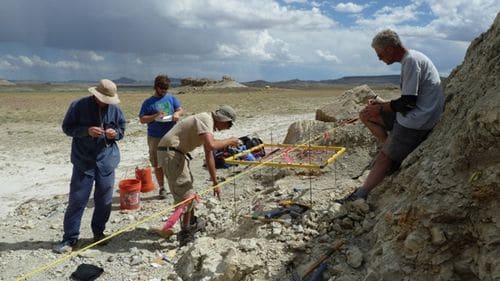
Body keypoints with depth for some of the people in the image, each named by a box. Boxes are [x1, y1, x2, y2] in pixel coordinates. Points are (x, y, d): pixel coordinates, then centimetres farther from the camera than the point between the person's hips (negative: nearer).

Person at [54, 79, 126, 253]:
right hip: (83, 161, -2)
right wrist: (86, 130, -20)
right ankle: (70, 238, 13)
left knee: (104, 200, 9)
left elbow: (122, 130, 10)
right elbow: (67, 127, -4)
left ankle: (99, 233, 27)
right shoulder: (78, 106, -7)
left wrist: (115, 133, -14)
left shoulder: (115, 109, 0)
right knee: (77, 200, 0)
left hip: (107, 161, 3)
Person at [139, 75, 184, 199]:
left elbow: (181, 110, 8)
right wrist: (155, 116, -18)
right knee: (158, 164, 5)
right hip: (155, 138, -1)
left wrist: (177, 113, -15)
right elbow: (142, 119, -2)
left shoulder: (171, 98, 9)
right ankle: (162, 188, 16)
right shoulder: (148, 102, 2)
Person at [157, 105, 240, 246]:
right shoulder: (206, 119, -13)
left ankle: (192, 223, 37)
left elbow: (209, 155, 21)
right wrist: (229, 141, -12)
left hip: (177, 153, 11)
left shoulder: (208, 123, 17)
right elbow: (211, 145, -31)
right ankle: (185, 234, 0)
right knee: (185, 194, -7)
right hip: (170, 153, -11)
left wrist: (215, 182, 23)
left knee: (187, 189, 22)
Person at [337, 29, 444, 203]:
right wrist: (382, 104, 7)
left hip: (418, 120, -10)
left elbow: (408, 101, -21)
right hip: (415, 115, 10)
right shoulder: (411, 58, 14)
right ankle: (392, 153, 1)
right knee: (366, 115, 9)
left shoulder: (411, 60, -18)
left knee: (384, 158, -9)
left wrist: (381, 108, -7)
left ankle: (360, 196, -6)